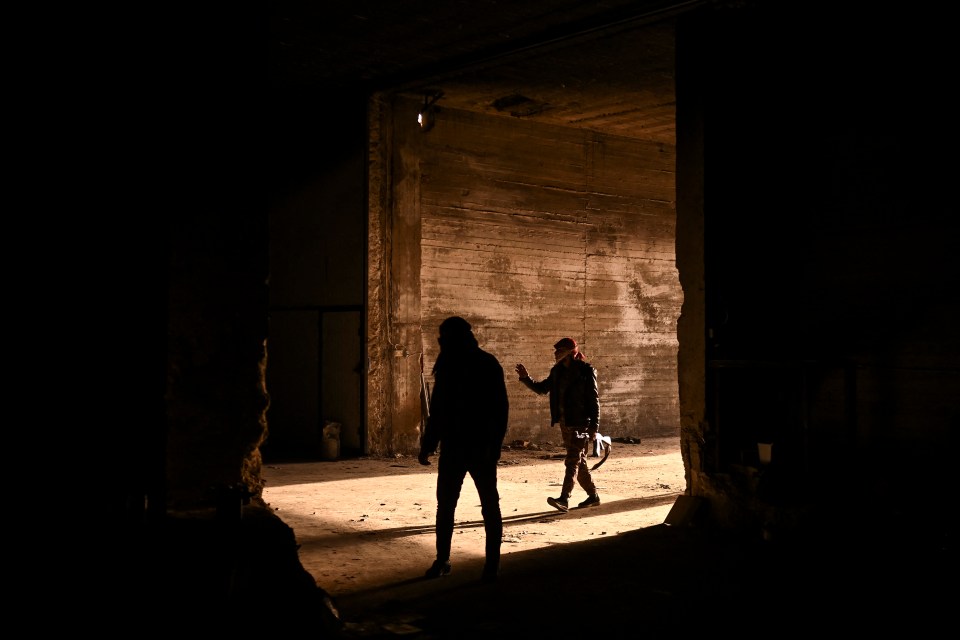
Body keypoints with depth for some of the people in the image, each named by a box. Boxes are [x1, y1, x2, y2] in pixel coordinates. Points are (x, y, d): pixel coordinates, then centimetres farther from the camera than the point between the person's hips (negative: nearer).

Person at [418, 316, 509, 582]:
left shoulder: (487, 365, -8)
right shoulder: (446, 367, 8)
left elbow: (500, 408, -12)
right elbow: (437, 410, 13)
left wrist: (493, 446, -20)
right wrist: (428, 445, 11)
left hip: (481, 448, -5)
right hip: (452, 448, 5)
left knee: (490, 506, 2)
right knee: (444, 505, 8)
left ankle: (492, 563, 10)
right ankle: (442, 559, 19)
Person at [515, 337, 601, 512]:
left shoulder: (586, 371, -9)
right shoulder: (558, 371, 10)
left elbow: (594, 399, -10)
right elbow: (542, 388, 19)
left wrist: (594, 427, -13)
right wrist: (526, 378, 2)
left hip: (580, 423, -7)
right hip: (565, 422, 7)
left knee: (572, 460, -12)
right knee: (579, 461, 13)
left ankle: (564, 499, -18)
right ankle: (593, 496, 25)